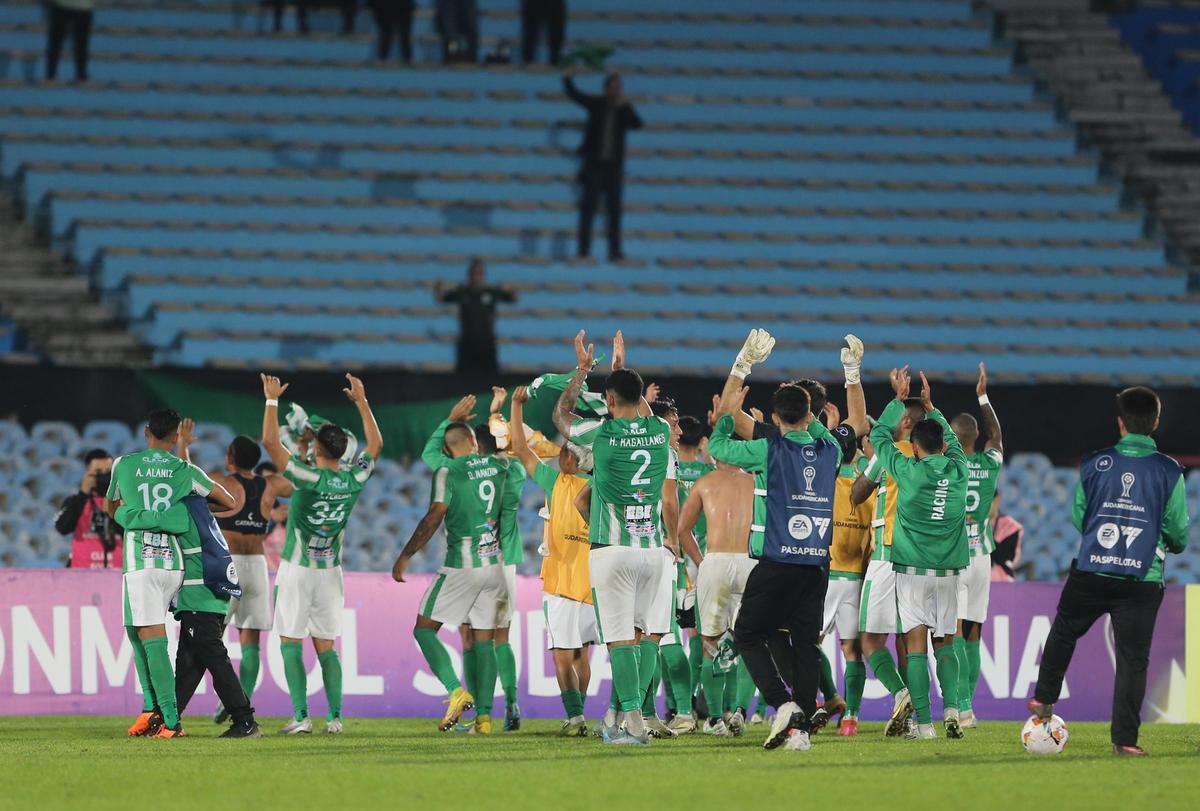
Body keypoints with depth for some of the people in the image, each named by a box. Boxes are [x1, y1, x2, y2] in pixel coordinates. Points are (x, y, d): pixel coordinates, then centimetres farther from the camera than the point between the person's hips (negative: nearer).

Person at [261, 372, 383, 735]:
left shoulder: (309, 478, -19)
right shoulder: (354, 480, -5)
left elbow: (270, 442, -20)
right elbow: (375, 444, 12)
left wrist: (272, 399, -9)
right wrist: (361, 401, 18)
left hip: (297, 569, -5)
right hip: (331, 571, 5)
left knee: (291, 643, 0)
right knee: (325, 645, 10)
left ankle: (301, 716, -8)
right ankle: (335, 716, 3)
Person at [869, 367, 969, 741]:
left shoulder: (908, 471, -6)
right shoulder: (958, 471, 2)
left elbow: (879, 436, 8)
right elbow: (952, 440, 25)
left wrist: (899, 399, 19)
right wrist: (929, 406, 32)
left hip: (912, 570, -3)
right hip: (949, 570, 3)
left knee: (916, 644, -2)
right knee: (945, 643, 11)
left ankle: (923, 722, -8)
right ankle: (951, 706, -9)